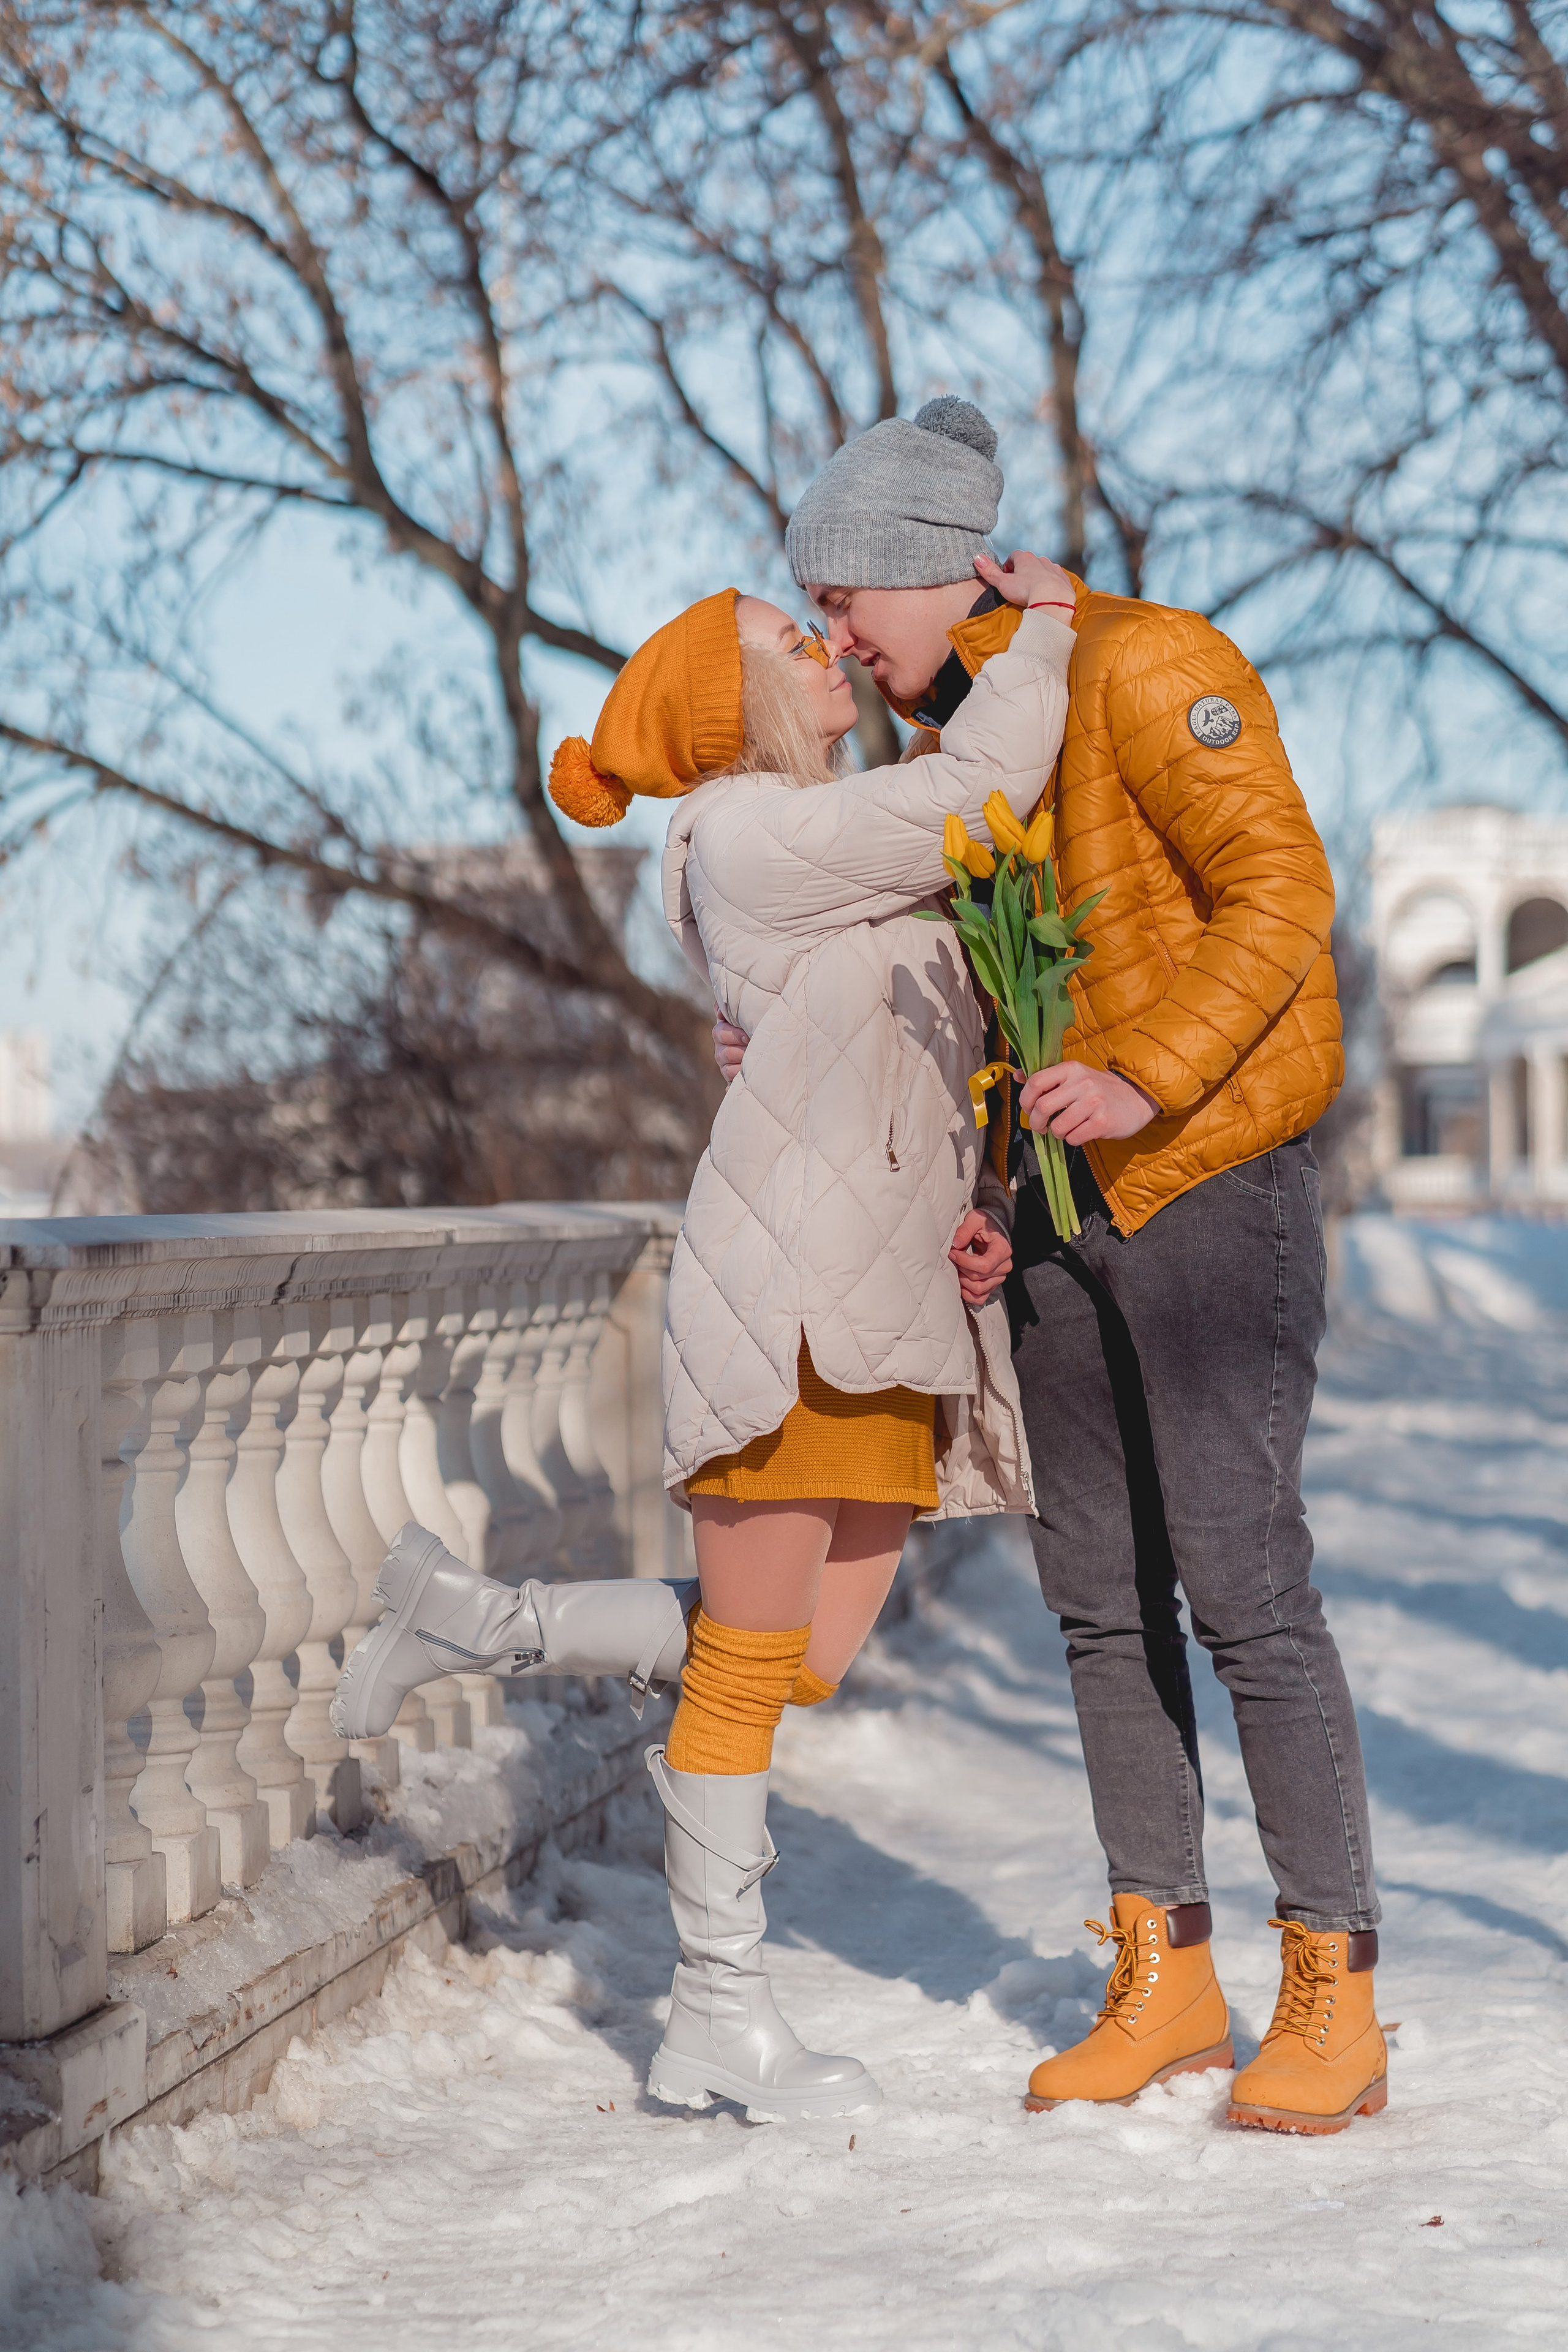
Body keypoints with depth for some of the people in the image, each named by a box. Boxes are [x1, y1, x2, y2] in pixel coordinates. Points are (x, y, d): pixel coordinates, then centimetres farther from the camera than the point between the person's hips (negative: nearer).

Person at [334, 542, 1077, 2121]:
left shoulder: (855, 846, 21)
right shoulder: (746, 836, -6)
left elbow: (939, 1061, 24)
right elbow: (980, 792, -17)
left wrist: (979, 1204, 6)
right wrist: (1043, 624, -2)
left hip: (896, 1307, 9)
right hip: (785, 1281, -9)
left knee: (809, 1660, 8)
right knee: (753, 1658, -3)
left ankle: (464, 1619, 21)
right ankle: (720, 2019, 7)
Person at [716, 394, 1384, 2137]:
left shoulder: (1145, 669, -11)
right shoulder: (957, 738, 13)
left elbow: (1281, 889, -18)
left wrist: (1143, 1080, -27)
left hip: (1210, 1185, -8)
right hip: (1060, 1204, 8)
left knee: (1242, 1588, -10)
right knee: (1102, 1598, 7)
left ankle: (1331, 2003, -3)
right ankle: (1163, 1977, 16)